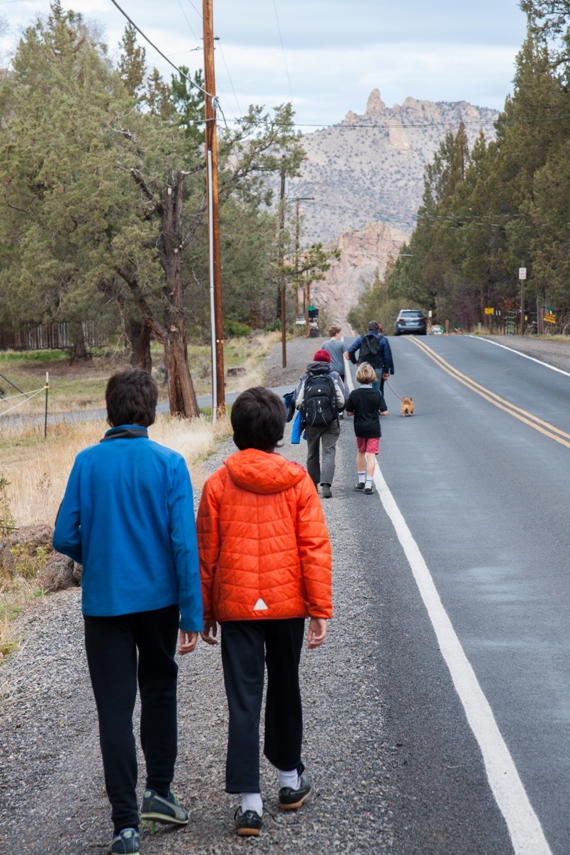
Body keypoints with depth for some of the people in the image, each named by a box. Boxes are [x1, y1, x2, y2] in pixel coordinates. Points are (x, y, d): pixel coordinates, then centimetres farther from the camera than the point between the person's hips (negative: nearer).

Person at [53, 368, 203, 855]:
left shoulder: (87, 463, -6)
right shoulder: (169, 463, -8)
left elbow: (66, 537, -4)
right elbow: (184, 542, -11)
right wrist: (192, 615, -7)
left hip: (104, 602, 0)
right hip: (159, 599, 0)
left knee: (115, 707, 3)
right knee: (159, 691, 22)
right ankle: (159, 791, 25)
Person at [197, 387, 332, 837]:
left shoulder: (218, 484, -4)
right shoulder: (297, 481, -4)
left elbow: (206, 554, 0)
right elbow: (316, 548, -6)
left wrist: (205, 612, 9)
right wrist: (321, 609, -2)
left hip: (236, 608, -1)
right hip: (287, 604, 1)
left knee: (243, 700, 0)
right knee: (285, 689, 18)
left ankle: (249, 801, -4)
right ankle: (290, 779, 33)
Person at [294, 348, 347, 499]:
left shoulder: (305, 378, 1)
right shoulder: (334, 377, 0)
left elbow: (298, 403, -4)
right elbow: (342, 401, -4)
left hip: (310, 422, 1)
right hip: (331, 423, -1)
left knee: (312, 454, 15)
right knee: (329, 452, -3)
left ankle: (313, 486, 23)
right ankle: (326, 484, -21)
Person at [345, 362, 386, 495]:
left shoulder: (354, 394, -9)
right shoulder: (377, 393, -11)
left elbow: (349, 412, -3)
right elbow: (384, 412, -7)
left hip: (359, 429, 2)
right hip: (374, 429, -2)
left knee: (361, 452, 22)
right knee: (371, 455, -1)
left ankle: (361, 480, 29)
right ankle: (368, 484, -7)